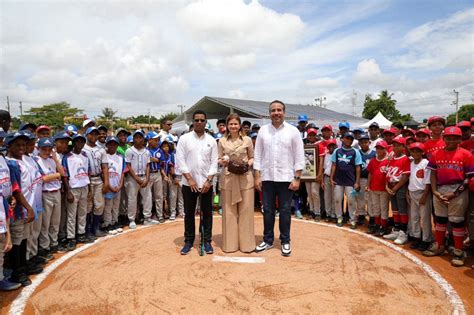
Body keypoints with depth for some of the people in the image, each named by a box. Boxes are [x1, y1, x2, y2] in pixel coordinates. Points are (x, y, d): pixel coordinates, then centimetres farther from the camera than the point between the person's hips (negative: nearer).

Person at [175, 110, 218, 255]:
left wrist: (209, 180, -8)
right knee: (189, 213, 9)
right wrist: (189, 179, -11)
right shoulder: (184, 139, -1)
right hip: (189, 183, -1)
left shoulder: (211, 140, 4)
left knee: (207, 213, 8)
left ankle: (207, 241, 20)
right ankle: (188, 241, 22)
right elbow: (180, 160, -5)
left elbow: (214, 161, 1)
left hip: (206, 183, 1)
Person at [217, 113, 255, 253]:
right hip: (227, 178, 1)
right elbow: (219, 159, 8)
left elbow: (252, 157, 9)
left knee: (245, 210, 4)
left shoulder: (247, 140, 4)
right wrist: (223, 162, -13)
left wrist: (248, 164, -10)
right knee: (228, 211, 6)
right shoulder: (222, 141, 5)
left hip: (245, 177, 0)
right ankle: (230, 243, 18)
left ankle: (246, 242, 17)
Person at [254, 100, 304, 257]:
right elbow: (258, 155, 5)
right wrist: (257, 176, 0)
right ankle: (268, 240, 24)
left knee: (285, 211, 7)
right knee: (268, 210, 10)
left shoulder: (293, 131, -1)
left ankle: (285, 242, 21)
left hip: (286, 178, -2)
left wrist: (297, 178, -7)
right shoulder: (263, 130, 5)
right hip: (267, 178, 2)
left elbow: (299, 157, -2)